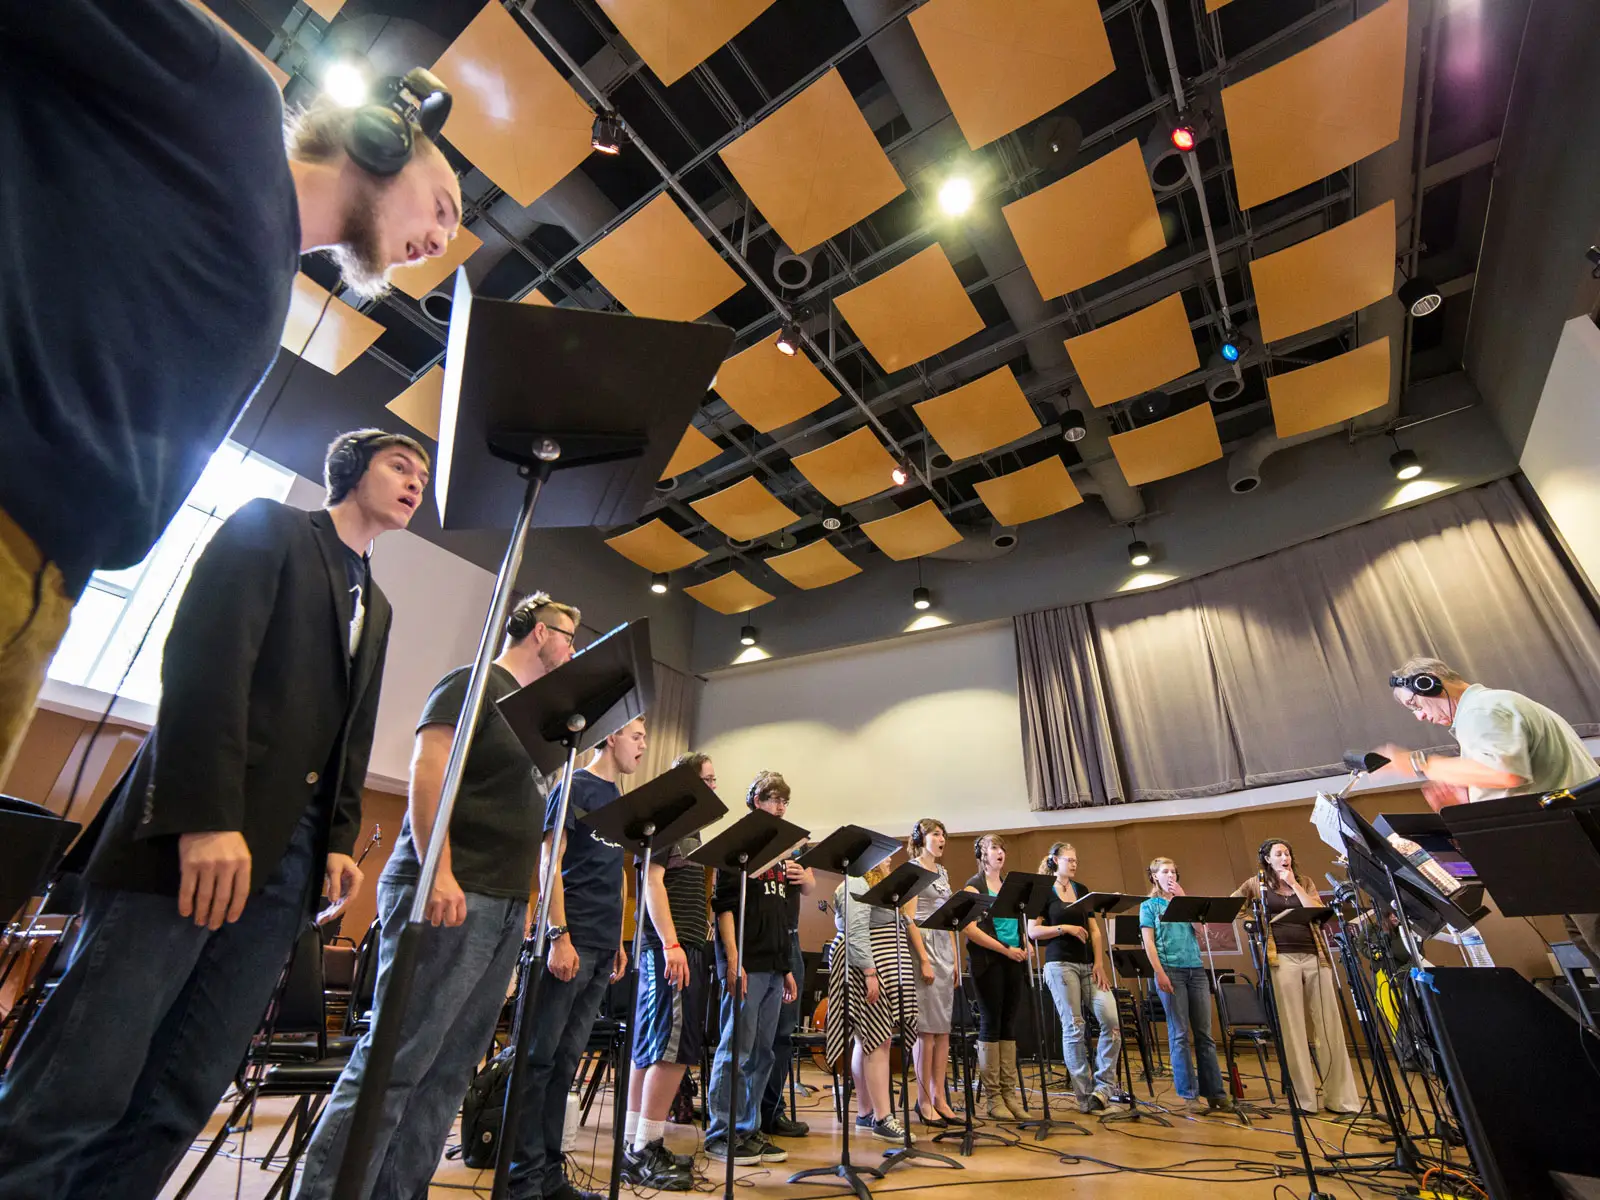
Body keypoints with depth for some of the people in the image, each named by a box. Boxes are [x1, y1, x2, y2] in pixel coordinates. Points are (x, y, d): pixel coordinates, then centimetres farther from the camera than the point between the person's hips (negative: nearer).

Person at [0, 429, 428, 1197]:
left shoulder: (376, 607, 23)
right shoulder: (268, 526, 4)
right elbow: (203, 660, -10)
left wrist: (340, 839, 6)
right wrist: (206, 818, -19)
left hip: (291, 852, 6)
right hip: (199, 835, -6)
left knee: (180, 1101, 4)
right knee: (78, 1090, -4)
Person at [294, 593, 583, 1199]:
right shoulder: (475, 682, -3)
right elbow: (428, 769, -14)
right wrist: (438, 872, -21)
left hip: (504, 905, 9)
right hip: (449, 896, -8)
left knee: (448, 1072, 10)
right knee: (393, 1062, -4)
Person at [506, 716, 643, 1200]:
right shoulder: (576, 787, -5)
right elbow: (549, 861, -11)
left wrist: (619, 941, 16)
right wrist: (559, 937, -16)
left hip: (602, 947, 7)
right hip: (570, 941, -7)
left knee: (566, 1061, 13)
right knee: (539, 1059, 0)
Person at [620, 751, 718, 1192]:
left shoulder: (691, 829, 19)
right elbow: (652, 880, -16)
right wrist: (671, 943, -22)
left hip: (685, 946, 9)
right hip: (670, 946, -9)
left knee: (652, 1049, 13)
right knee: (672, 1048, -7)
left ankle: (636, 1145, 21)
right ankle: (644, 1152, 2)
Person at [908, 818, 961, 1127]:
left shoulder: (942, 872, 16)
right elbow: (910, 919, -11)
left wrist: (955, 958, 13)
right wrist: (924, 960, -16)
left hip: (945, 948, 7)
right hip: (924, 947, -7)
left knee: (943, 1028, 8)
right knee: (926, 1027, -3)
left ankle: (939, 1096, 16)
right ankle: (924, 1100, 7)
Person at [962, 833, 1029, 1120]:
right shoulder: (974, 886, -4)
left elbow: (1021, 921, 19)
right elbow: (971, 929, -12)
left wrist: (1024, 947, 0)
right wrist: (1006, 949, -15)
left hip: (1014, 961, 6)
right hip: (989, 962, -6)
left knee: (1009, 1025, 9)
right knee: (991, 1024, 0)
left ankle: (1009, 1093, 17)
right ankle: (993, 1097, 10)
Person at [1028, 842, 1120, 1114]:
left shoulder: (1081, 890, 15)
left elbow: (1095, 930, 11)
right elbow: (1032, 932, -5)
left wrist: (1100, 963, -1)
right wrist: (1065, 928, -14)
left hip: (1088, 965, 5)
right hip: (1060, 964, -5)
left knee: (1111, 1021, -7)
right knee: (1074, 1027, -4)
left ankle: (1102, 1086, 7)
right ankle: (1085, 1096, 9)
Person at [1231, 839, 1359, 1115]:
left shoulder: (1305, 882, 13)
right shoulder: (1256, 884, 7)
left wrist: (1294, 884, -4)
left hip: (1315, 956, 2)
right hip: (1283, 958, -2)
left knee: (1330, 1026, 1)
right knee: (1293, 1028, -1)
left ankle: (1340, 1097, 10)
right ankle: (1305, 1098, 6)